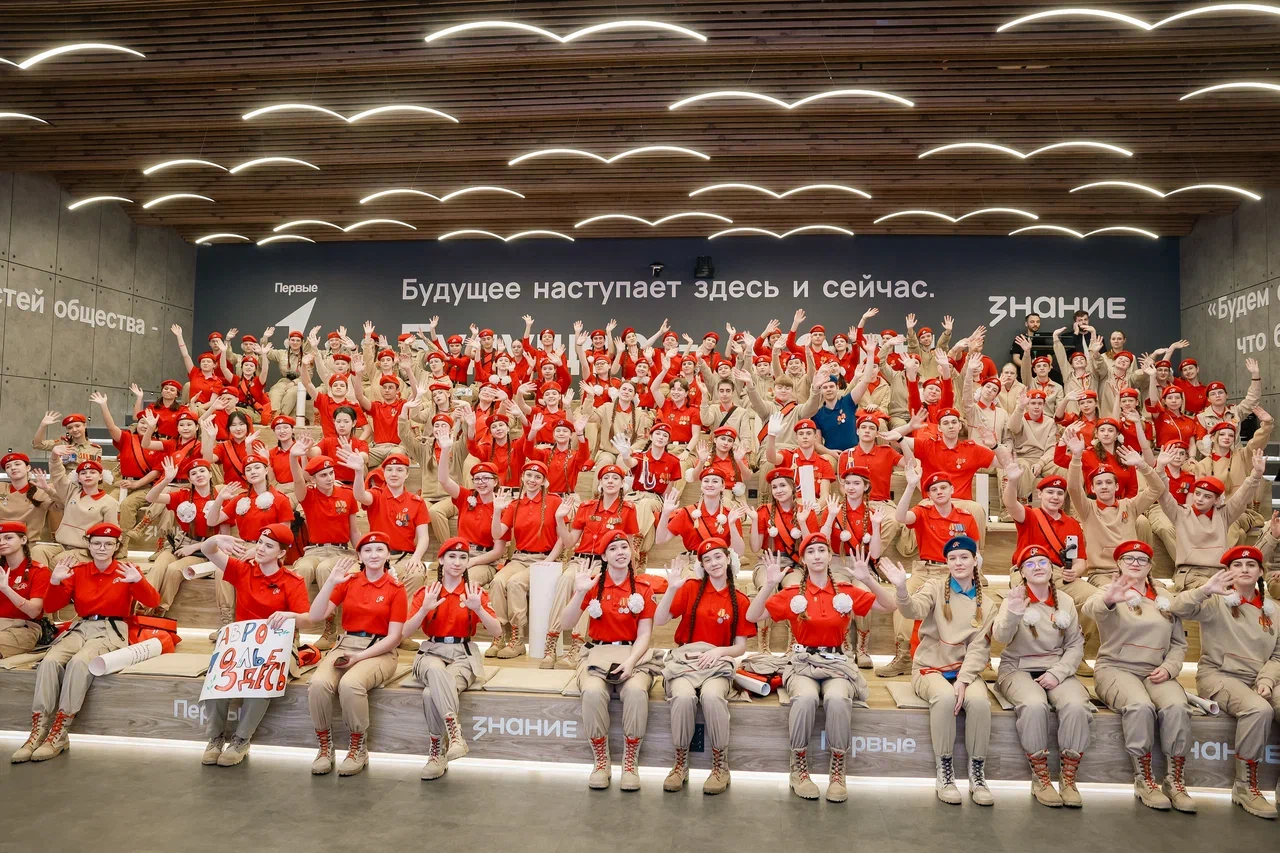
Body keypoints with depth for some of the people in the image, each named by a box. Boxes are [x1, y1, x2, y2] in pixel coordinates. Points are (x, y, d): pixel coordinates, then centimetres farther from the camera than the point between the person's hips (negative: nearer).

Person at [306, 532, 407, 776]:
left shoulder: (395, 589, -1)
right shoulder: (348, 581, 8)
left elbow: (393, 637, -5)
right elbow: (315, 617, -1)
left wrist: (359, 657, -15)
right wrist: (330, 582, -11)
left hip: (379, 652, -3)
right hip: (345, 646, 3)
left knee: (350, 684, -34)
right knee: (318, 683, -28)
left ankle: (359, 749, -13)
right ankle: (325, 747, -8)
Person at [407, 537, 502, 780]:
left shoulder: (475, 592, 4)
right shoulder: (426, 592, 7)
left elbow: (497, 631, -6)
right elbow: (407, 631, -3)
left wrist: (478, 609, -23)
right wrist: (425, 609, -20)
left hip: (463, 654, -1)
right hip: (432, 652, 1)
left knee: (431, 694, -32)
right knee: (437, 671, -39)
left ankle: (438, 752, -19)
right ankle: (455, 732, -41)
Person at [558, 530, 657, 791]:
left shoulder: (643, 587, 2)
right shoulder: (594, 584, 3)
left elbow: (644, 634, -2)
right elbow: (566, 622, -5)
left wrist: (630, 662, -18)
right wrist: (580, 593, -19)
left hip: (634, 655, 0)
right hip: (599, 654, 0)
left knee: (636, 691, -33)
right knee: (593, 692, -32)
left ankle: (630, 763, -15)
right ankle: (601, 762, -12)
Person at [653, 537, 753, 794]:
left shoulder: (740, 601, 7)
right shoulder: (690, 588, 5)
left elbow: (740, 647, 7)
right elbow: (658, 621, -2)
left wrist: (719, 651, -12)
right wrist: (672, 588, -13)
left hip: (718, 662, 0)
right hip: (684, 659, 0)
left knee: (712, 696, -34)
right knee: (683, 697, -34)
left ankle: (721, 767, -15)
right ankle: (680, 764, -13)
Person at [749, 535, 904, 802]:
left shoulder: (847, 593, 5)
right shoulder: (792, 595, 2)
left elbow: (890, 606, -1)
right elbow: (752, 616, -6)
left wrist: (868, 580, -16)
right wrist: (769, 584, -19)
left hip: (836, 663, 1)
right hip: (803, 663, 0)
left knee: (837, 699, -34)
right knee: (805, 698, -35)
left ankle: (838, 775, -18)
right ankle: (799, 772, -17)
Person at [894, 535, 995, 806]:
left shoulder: (985, 604, 7)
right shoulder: (936, 589, 0)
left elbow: (979, 647, -1)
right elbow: (914, 610, -21)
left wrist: (963, 680, -17)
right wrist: (901, 588, -44)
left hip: (966, 669, 2)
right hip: (931, 667, -2)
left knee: (979, 700, -30)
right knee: (945, 696, -34)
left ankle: (977, 775, -13)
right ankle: (944, 773, -18)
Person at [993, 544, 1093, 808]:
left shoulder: (1065, 601, 6)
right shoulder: (1015, 598, -3)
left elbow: (1076, 645, 4)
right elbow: (1000, 637, -19)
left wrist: (1058, 673, -13)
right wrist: (1012, 615, -40)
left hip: (1057, 670, 3)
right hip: (1018, 668, -2)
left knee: (1076, 705, -28)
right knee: (1034, 705, -32)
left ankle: (1068, 779, -14)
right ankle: (1040, 779, -16)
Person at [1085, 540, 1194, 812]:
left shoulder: (1164, 599, 17)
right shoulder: (1113, 593, 2)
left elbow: (1179, 642, 17)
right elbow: (1092, 608, -24)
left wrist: (1169, 667, -5)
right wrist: (1108, 600, -49)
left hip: (1157, 672, 4)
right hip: (1116, 668, -3)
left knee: (1177, 708, -28)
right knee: (1141, 706, -33)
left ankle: (1176, 782, -17)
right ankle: (1144, 780, -19)